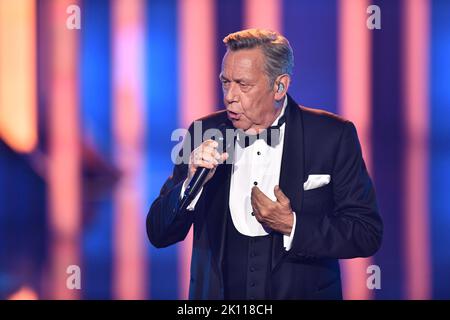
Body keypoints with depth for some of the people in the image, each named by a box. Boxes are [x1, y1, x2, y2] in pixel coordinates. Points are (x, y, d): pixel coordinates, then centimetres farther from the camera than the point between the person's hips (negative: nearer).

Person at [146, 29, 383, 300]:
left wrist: (293, 226, -15)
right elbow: (159, 235, 2)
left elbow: (367, 234, -4)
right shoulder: (204, 133, 1)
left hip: (303, 292, -3)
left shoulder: (333, 136, -4)